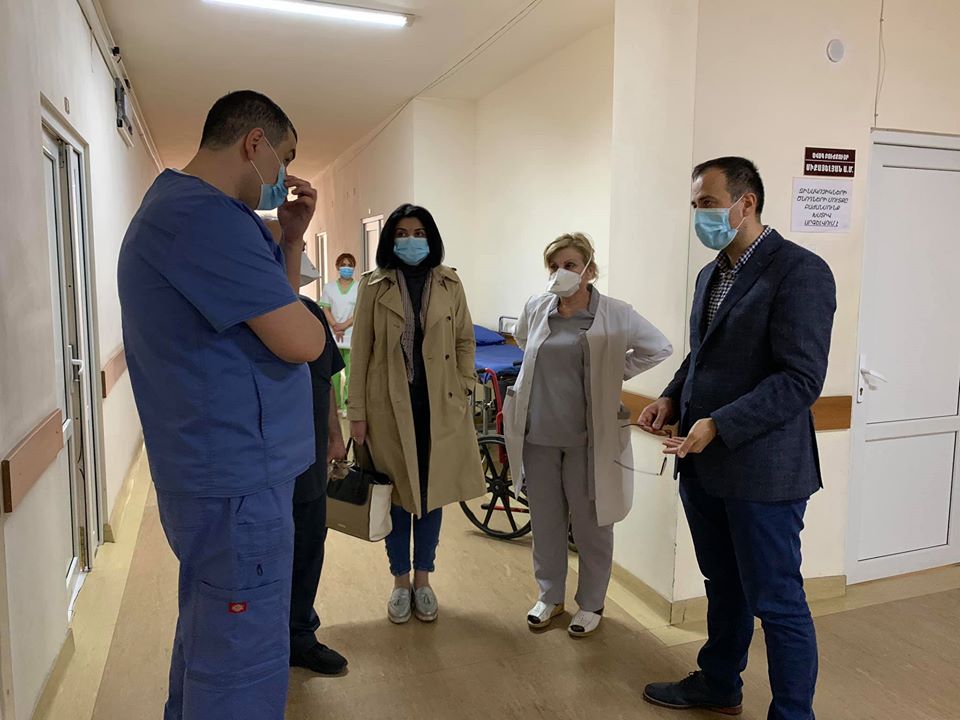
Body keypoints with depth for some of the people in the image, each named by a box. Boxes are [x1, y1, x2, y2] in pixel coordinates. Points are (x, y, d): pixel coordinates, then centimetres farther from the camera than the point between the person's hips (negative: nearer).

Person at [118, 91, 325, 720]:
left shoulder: (178, 206, 16)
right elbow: (301, 341, -22)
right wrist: (311, 321, 0)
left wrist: (292, 237, 8)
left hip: (211, 473, 11)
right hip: (239, 481, -11)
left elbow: (267, 314, 17)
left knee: (208, 640, 25)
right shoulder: (206, 215, -19)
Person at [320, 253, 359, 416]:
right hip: (333, 335, 2)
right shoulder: (329, 287, 13)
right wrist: (335, 327, -10)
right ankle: (335, 404, 12)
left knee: (351, 372, -4)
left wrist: (344, 325, -12)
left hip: (352, 335, -2)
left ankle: (348, 405, 0)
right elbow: (325, 309, 6)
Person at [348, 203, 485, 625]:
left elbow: (465, 342, 8)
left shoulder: (449, 284, 2)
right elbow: (360, 350, -1)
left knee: (432, 493, 11)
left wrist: (464, 391, 0)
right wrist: (357, 412, -4)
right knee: (397, 494, 9)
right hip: (390, 406, -1)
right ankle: (400, 583, 28)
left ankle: (423, 581, 29)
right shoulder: (374, 286, -1)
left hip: (439, 406, 1)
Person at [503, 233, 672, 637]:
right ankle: (550, 596, 34)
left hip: (587, 436, -3)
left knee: (591, 525, 9)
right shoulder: (536, 309, 2)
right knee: (544, 522, 15)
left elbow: (660, 348, 2)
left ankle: (591, 603, 29)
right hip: (538, 435, 4)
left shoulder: (615, 314, -8)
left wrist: (615, 373, -2)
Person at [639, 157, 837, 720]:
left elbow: (801, 379, -20)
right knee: (724, 587, 23)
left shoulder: (800, 271, -14)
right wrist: (673, 398, 3)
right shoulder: (712, 274, 12)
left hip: (761, 469, -8)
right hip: (703, 463, 8)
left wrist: (719, 426, -24)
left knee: (777, 603, 6)